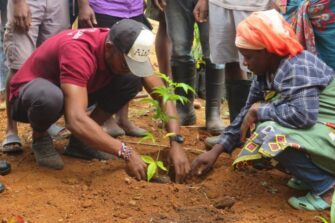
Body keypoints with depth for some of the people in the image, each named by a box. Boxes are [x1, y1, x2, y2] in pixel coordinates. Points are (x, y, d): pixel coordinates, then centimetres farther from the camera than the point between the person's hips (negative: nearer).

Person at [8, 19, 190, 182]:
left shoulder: (127, 50, -17)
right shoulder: (77, 51, -38)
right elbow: (76, 120, -48)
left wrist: (176, 143, -29)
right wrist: (126, 153, -47)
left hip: (73, 90, 6)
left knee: (132, 81, -14)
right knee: (50, 97, -42)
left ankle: (80, 141, 0)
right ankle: (40, 139, -7)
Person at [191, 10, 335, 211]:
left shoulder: (298, 68, -23)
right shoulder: (267, 73, 4)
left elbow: (303, 114, -37)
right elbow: (248, 113, 13)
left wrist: (259, 110, -23)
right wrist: (216, 150, 8)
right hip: (313, 131, 10)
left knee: (270, 133, -28)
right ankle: (312, 173, 9)